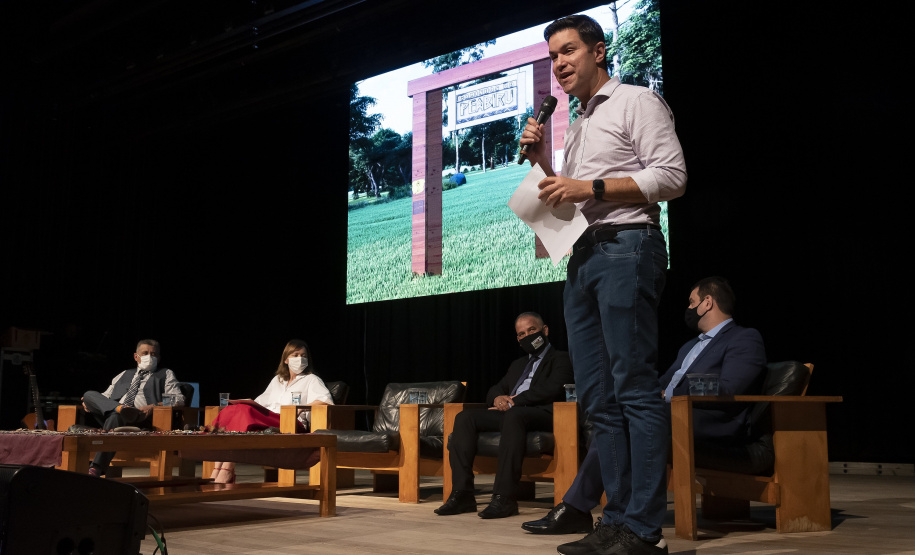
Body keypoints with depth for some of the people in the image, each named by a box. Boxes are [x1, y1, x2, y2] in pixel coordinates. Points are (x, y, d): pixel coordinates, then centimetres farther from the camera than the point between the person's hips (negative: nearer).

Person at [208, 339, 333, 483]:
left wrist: (301, 407, -14)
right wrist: (249, 402, 11)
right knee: (229, 411, -24)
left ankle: (227, 471, -37)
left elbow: (327, 400, -3)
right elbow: (262, 400, 33)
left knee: (244, 411, -31)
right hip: (267, 417, 6)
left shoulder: (311, 380, 16)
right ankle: (217, 470, -36)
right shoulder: (277, 380, 35)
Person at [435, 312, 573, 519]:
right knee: (464, 418, -16)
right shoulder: (518, 364, 32)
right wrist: (498, 398, 0)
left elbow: (552, 389, -8)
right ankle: (462, 494, -23)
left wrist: (514, 401, -12)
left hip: (541, 414, -7)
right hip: (509, 414, 7)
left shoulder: (560, 358, 10)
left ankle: (504, 497, -43)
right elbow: (495, 390, 26)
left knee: (514, 414, -40)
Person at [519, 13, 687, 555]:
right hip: (582, 256, 9)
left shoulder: (636, 101, 3)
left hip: (626, 246, -9)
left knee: (635, 388, -12)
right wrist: (544, 161, 14)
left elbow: (672, 175, -9)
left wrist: (590, 187, -13)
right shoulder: (577, 126, 26)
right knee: (598, 397, 5)